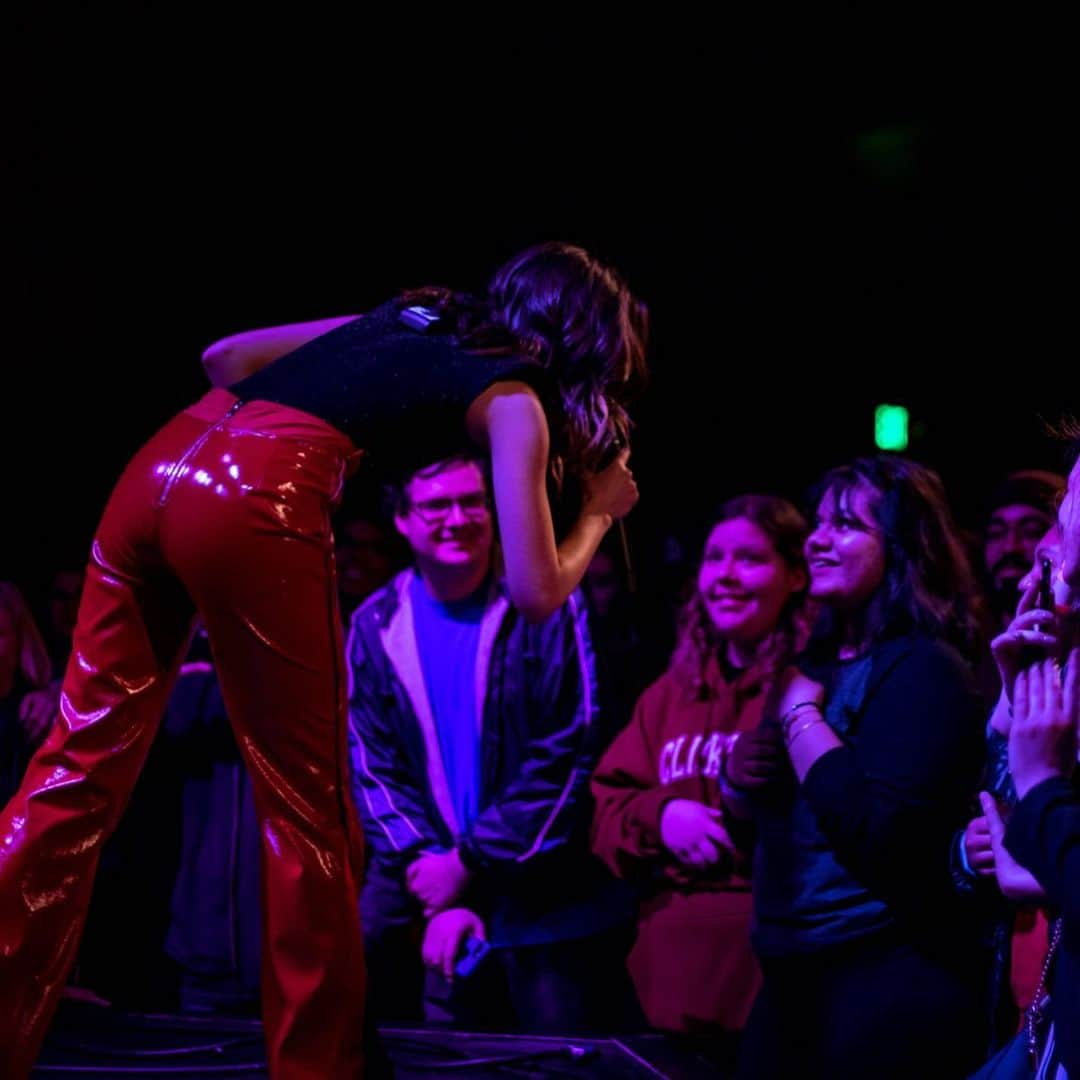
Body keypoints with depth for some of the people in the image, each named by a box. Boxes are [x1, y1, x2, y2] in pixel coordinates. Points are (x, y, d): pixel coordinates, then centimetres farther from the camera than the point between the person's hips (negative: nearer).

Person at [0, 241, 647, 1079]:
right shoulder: (514, 396, 13)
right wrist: (598, 512, 25)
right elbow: (536, 591, 8)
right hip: (254, 499, -6)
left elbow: (226, 355, 32)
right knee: (306, 805, 7)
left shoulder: (415, 317, 31)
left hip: (158, 465, 7)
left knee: (83, 766, 7)